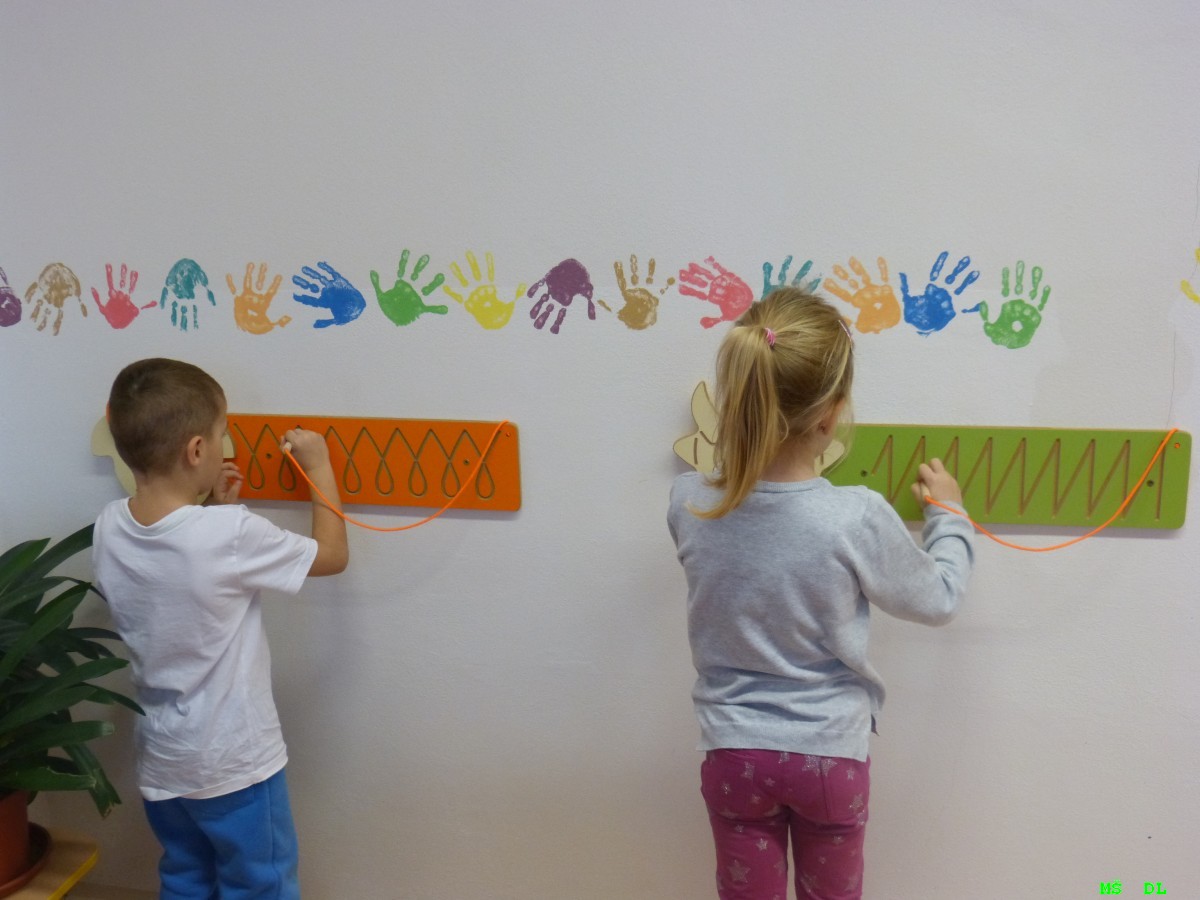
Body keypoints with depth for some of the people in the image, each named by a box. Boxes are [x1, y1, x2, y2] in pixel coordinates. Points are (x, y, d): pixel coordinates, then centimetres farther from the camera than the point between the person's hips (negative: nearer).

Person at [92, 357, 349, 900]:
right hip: (234, 766, -6)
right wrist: (320, 469, -3)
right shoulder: (231, 534, -27)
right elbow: (332, 555, -11)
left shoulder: (109, 527, -8)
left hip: (160, 763, 6)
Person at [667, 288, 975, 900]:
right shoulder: (858, 519, -24)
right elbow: (938, 599, -4)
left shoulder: (689, 505, -17)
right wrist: (948, 514, 11)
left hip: (734, 754, 2)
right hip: (830, 755, -1)